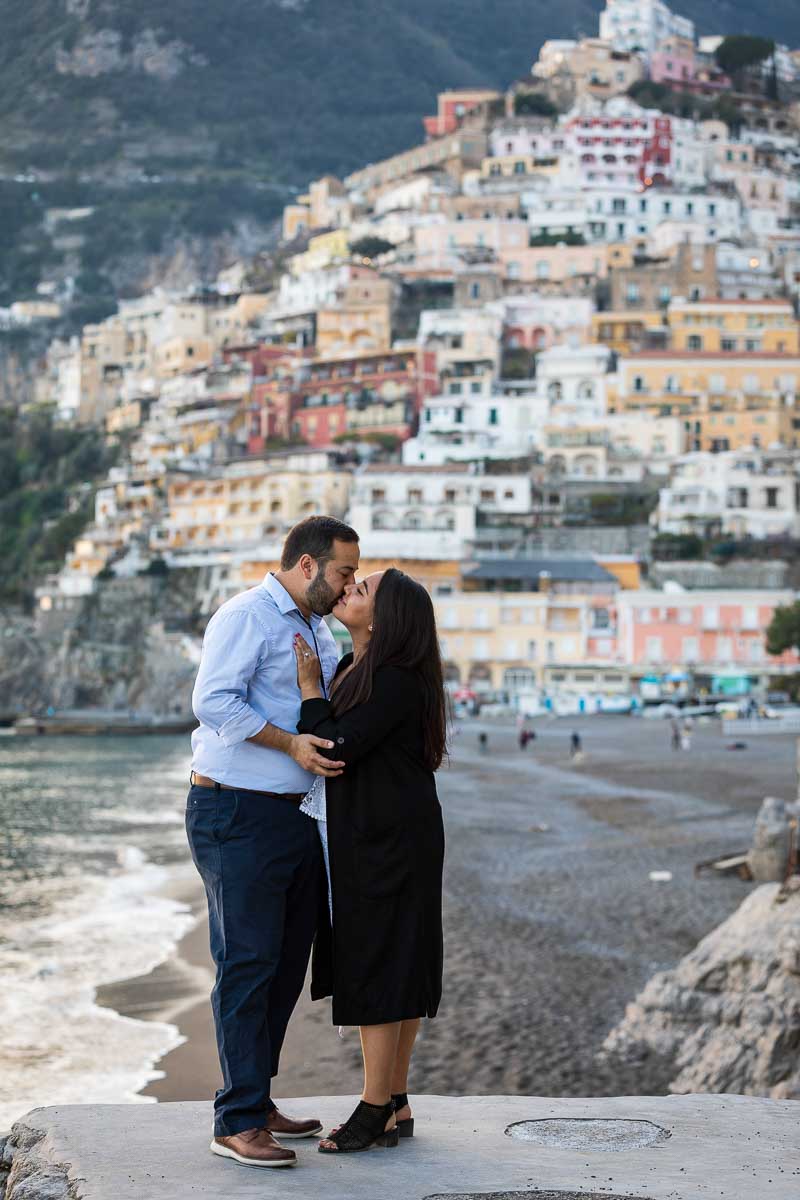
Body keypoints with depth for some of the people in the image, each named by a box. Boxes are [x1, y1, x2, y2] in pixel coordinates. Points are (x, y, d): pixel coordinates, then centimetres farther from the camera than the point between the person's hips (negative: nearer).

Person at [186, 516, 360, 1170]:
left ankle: (258, 1101, 21)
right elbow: (214, 700, -21)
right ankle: (238, 1122, -3)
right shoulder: (247, 616, -10)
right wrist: (291, 742, -23)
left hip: (298, 815, 9)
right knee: (247, 963, -7)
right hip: (239, 814, -9)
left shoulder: (319, 630, 19)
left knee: (287, 962, 11)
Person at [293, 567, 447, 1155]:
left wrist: (309, 686, -15)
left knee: (376, 969, -3)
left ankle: (376, 1111, 5)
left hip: (386, 842, -10)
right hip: (368, 838, 10)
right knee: (394, 971, 12)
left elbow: (332, 751, -22)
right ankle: (397, 1107, 19)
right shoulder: (353, 668, 10)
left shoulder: (394, 684, -20)